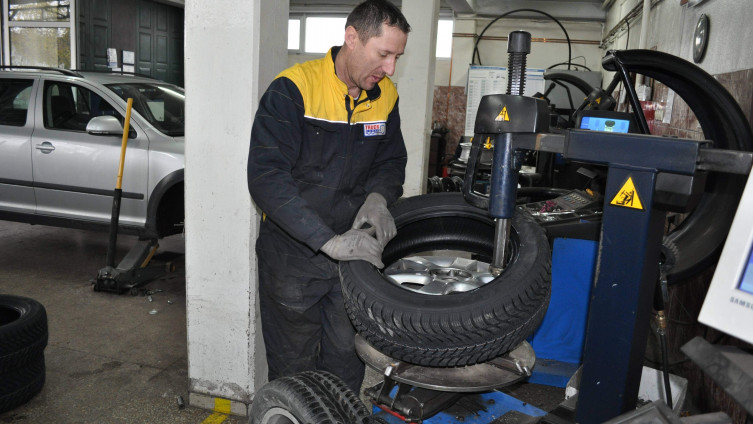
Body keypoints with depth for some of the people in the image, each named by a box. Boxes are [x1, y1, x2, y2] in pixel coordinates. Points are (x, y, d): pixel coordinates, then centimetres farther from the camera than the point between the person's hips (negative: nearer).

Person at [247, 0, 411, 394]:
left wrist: (377, 198, -12)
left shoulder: (385, 96, 1)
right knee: (293, 367, 14)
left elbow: (391, 161, 12)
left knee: (347, 361, 17)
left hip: (353, 251, 5)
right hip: (292, 254, -4)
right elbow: (266, 177, -26)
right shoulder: (293, 89, -18)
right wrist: (329, 241, -32)